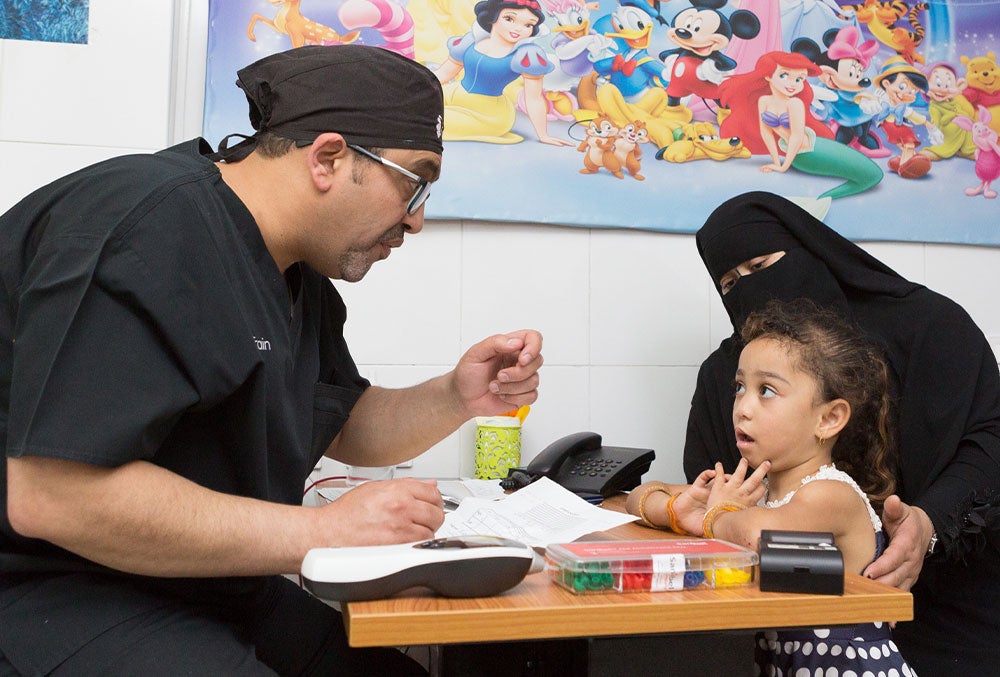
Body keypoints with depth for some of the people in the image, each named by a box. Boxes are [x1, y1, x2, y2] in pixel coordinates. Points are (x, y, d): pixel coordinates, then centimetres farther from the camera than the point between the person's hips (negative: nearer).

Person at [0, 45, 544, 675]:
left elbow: (347, 430, 20)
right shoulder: (151, 224, -22)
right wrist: (322, 532, -23)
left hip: (212, 589, 9)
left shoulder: (302, 279, 9)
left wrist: (456, 398, -2)